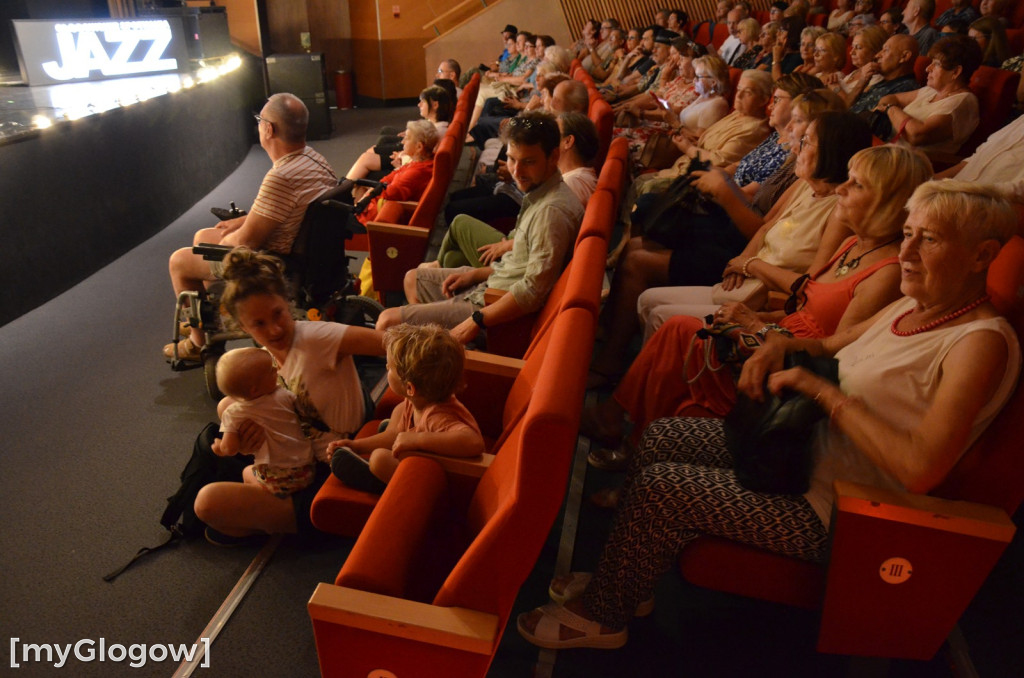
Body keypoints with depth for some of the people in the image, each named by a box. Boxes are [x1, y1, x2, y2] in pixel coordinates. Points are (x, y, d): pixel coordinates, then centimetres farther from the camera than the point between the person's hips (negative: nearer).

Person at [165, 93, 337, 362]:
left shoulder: (281, 178, -33)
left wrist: (222, 242, -3)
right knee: (202, 236, 27)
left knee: (178, 261, 11)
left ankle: (198, 342, 29)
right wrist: (244, 220, 9)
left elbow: (247, 241, -25)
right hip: (300, 252, 9)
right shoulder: (313, 158, -2)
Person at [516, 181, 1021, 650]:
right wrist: (780, 345, -3)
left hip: (834, 507, -9)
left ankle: (602, 616, 12)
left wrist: (824, 392, -25)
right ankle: (615, 584, 20)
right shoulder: (912, 308, 5)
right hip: (803, 444, 9)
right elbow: (832, 344, 20)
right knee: (657, 438, 5)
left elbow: (920, 469, -31)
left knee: (658, 486, -14)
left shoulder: (980, 342, -21)